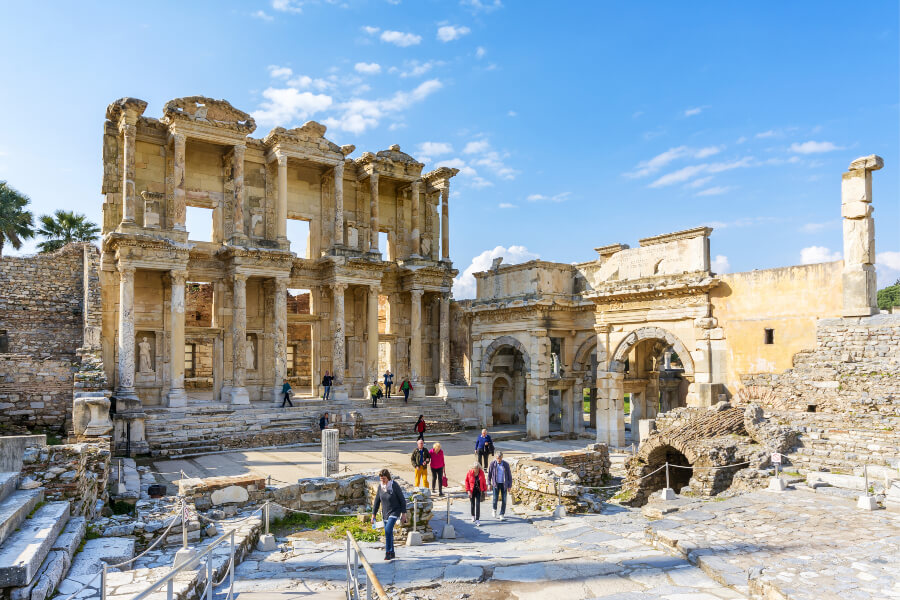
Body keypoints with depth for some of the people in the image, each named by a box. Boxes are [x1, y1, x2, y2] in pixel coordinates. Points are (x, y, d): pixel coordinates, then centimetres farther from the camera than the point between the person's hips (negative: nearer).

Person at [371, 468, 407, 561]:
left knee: (388, 530, -21)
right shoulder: (380, 487, -3)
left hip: (394, 512, -5)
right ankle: (392, 553, 24)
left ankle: (388, 552, -10)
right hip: (385, 513, 5)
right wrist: (373, 514, 4)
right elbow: (377, 501, 6)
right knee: (389, 533, 10)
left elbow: (402, 500, -11)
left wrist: (404, 514, -11)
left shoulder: (395, 486, -17)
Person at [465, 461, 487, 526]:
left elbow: (483, 482, 3)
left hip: (478, 491, 0)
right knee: (473, 504, 13)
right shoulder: (469, 472, -13)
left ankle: (477, 519, -9)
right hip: (472, 491, 0)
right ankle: (473, 516, 39)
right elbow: (466, 481, -5)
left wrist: (485, 490, 5)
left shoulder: (481, 472, -8)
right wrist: (468, 491, -10)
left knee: (478, 504, -10)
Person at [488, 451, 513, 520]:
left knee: (504, 500, -2)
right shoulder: (493, 464, -5)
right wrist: (489, 484, 1)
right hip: (496, 484, 0)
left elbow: (509, 475, 0)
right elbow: (489, 474, 4)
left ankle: (502, 514, 12)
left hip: (504, 484, 0)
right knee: (495, 499, -7)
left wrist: (509, 486, -1)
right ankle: (494, 510, 24)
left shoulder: (506, 464, -6)